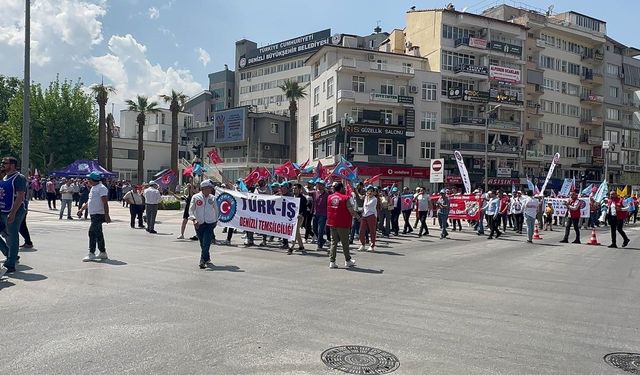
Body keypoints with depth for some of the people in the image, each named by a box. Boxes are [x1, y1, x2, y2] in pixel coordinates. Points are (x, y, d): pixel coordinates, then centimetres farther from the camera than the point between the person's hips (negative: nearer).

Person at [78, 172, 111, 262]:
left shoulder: (101, 188, -13)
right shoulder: (93, 188, 17)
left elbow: (105, 203, -19)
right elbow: (89, 202, 27)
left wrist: (107, 215, -24)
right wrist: (81, 209, 24)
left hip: (99, 215, -10)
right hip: (93, 214, 10)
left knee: (92, 232, -12)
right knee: (98, 234, 13)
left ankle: (91, 253, -8)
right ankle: (103, 253, 20)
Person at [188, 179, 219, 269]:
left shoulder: (212, 198, 4)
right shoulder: (195, 197, -3)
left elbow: (216, 209, 17)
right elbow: (191, 209, -4)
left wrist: (216, 219, 20)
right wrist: (194, 219, -17)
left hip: (209, 223, 0)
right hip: (199, 224, 0)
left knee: (206, 243, -12)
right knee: (202, 244, 11)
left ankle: (203, 261, -11)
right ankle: (207, 258, 30)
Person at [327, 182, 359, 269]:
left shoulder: (329, 197, 5)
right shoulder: (346, 198, -10)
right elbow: (351, 211, -10)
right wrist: (357, 216, 6)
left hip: (332, 223, 4)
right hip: (343, 224, -4)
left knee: (333, 242, 8)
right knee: (345, 242, 9)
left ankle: (332, 262, 4)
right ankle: (347, 261, 22)